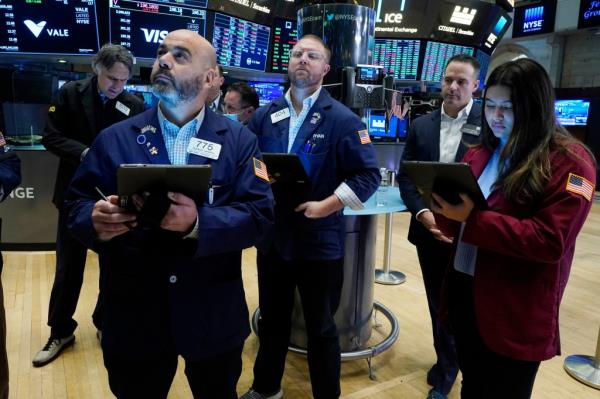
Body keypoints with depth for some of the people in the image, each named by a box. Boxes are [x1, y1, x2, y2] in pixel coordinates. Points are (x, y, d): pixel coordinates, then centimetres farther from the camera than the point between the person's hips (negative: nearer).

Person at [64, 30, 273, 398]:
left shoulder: (240, 141, -3)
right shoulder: (114, 139, 1)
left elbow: (260, 213, -12)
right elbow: (77, 204, 1)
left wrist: (198, 224, -29)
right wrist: (96, 220, -22)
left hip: (214, 319, 0)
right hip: (132, 319, 1)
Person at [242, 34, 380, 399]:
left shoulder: (343, 119, -8)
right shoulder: (265, 116, 6)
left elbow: (368, 174, -10)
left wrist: (327, 205, -18)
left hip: (320, 240, -4)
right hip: (272, 237, 4)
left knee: (321, 328, 13)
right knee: (272, 319, 21)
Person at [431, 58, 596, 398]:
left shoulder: (569, 162, -12)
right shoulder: (480, 154, 9)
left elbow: (551, 242, -21)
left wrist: (473, 219, -27)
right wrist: (446, 211, -12)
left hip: (515, 313, -6)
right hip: (463, 290, 6)